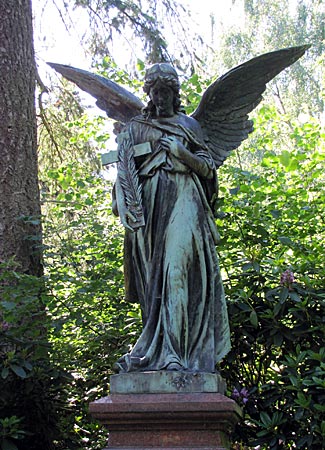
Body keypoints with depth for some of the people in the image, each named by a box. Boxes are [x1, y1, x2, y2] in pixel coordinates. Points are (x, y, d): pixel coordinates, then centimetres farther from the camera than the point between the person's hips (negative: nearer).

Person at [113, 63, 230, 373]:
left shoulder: (188, 125, 18)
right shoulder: (135, 128, 17)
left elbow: (208, 167, 13)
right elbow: (123, 170, 7)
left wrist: (182, 152, -5)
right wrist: (125, 204, -9)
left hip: (183, 203, -1)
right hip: (150, 205, 1)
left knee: (176, 268, -17)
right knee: (153, 275, -4)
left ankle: (169, 350, -22)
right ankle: (170, 351, -1)